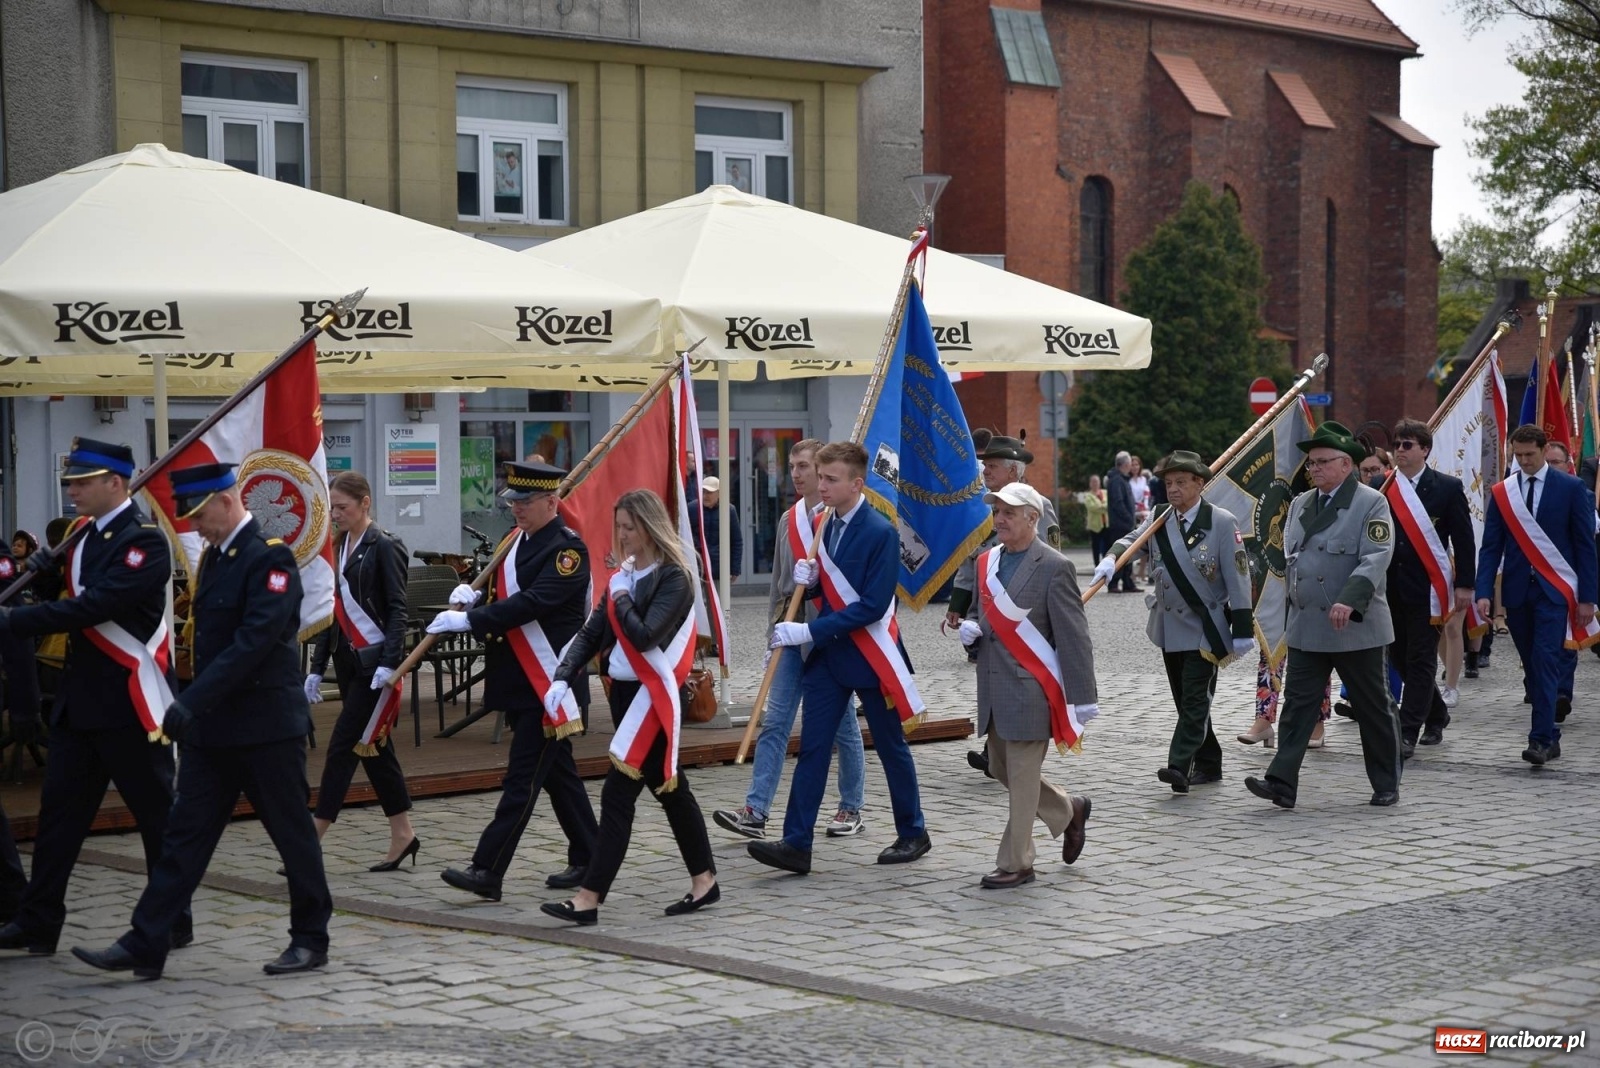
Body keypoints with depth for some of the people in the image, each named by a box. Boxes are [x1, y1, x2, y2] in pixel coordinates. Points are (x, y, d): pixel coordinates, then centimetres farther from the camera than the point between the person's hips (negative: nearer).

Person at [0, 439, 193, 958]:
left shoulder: (144, 541, -15)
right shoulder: (85, 534, 11)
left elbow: (94, 607, -24)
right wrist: (49, 570, -2)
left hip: (130, 701, -8)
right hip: (81, 697, 8)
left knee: (157, 812, 3)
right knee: (59, 808, 7)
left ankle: (173, 921, 13)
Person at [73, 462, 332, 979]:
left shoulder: (270, 558, -15)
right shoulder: (215, 556, 12)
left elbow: (254, 642, -24)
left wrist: (191, 702, -27)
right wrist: (194, 708, 12)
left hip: (267, 725, -8)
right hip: (213, 726, 8)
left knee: (293, 834, 4)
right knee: (185, 834, 5)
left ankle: (311, 939, 17)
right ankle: (144, 946, 5)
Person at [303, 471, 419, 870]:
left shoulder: (384, 547, -9)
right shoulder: (340, 547, 12)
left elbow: (397, 609, -13)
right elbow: (332, 609, 16)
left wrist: (388, 664, -22)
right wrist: (317, 667, 13)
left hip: (375, 661, -8)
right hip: (348, 660, 8)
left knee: (344, 747, -8)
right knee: (375, 747, 10)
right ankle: (402, 836, 18)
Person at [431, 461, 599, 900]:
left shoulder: (567, 549, -14)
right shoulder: (516, 540, 13)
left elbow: (533, 602, -25)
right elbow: (502, 593, 20)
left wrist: (469, 619, -27)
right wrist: (470, 595, -3)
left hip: (549, 682, -9)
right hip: (519, 680, 9)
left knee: (524, 777, -8)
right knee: (557, 771, 15)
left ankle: (488, 871, -11)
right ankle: (587, 859, 25)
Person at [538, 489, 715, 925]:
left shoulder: (674, 578, -13)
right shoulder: (622, 576, 11)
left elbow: (645, 635, -25)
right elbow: (591, 634, 9)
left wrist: (621, 597, -11)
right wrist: (563, 678, -3)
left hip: (653, 697, -8)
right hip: (624, 692, 8)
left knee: (618, 793, -10)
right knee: (669, 788, 16)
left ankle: (589, 898, -11)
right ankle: (704, 880, 26)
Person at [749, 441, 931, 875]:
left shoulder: (879, 532, -17)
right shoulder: (825, 525, 7)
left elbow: (873, 606, -22)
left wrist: (809, 631, -23)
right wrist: (809, 579, -5)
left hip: (871, 656, -6)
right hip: (828, 654, 6)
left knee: (891, 747, 8)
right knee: (812, 747, -1)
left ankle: (913, 834, 24)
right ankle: (796, 844, -3)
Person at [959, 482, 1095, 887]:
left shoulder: (1054, 568, -11)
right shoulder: (987, 562, 11)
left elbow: (1074, 637, -11)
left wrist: (1083, 698, -14)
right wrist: (969, 627, -1)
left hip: (1030, 689, -8)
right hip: (993, 689, 8)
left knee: (1022, 777, -2)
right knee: (1001, 769, 16)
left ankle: (1015, 864, 8)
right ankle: (1069, 811, 37)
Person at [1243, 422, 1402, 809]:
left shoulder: (1371, 503, -7)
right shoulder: (1301, 504, 14)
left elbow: (1375, 558, -18)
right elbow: (1289, 554, 22)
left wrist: (1349, 601, -30)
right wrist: (1294, 600, 13)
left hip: (1355, 628, -5)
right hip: (1306, 627, 6)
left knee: (1373, 709, 6)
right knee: (1298, 704, -2)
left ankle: (1387, 785, 18)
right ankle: (1282, 783, -7)